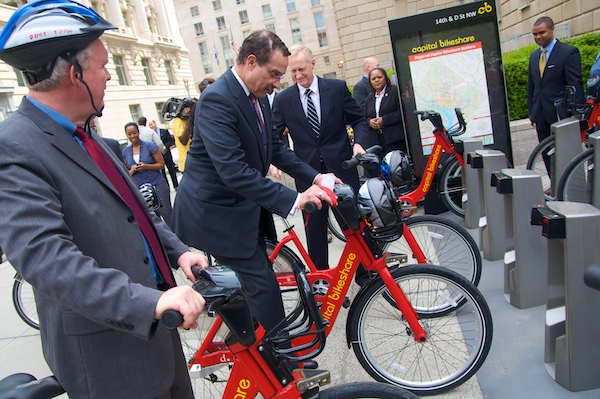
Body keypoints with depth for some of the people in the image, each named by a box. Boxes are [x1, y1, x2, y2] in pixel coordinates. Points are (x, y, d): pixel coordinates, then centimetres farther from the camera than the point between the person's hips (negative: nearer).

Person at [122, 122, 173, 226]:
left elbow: (161, 164, -2)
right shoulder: (125, 151, 8)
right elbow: (127, 172, 15)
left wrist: (146, 166, -17)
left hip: (157, 185, -3)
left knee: (166, 213, -5)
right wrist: (132, 171, -8)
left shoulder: (150, 146, -2)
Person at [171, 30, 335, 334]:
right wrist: (293, 199, -36)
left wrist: (314, 177, 0)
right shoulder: (217, 99, -25)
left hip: (242, 205, 10)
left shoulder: (256, 97, 5)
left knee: (255, 278, 20)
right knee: (263, 283, -5)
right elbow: (233, 171, -34)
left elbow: (275, 148, 12)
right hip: (216, 210, -9)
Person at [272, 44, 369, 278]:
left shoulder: (337, 88, 0)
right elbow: (273, 135, 0)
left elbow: (358, 120, 5)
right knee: (314, 227, 8)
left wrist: (359, 143, -14)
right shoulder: (283, 99, 1)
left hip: (341, 167, 0)